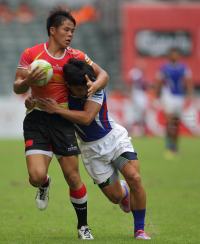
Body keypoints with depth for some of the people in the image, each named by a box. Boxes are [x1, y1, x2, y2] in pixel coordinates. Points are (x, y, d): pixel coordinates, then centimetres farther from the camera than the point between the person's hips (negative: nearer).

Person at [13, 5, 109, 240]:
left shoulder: (75, 56, 2)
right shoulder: (31, 54, -3)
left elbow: (103, 75, 9)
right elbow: (17, 87, 1)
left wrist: (94, 85, -14)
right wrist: (29, 81, -22)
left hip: (62, 120, 2)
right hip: (36, 118, -2)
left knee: (73, 178, -1)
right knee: (37, 176, -18)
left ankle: (83, 225, 18)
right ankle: (44, 186, 21)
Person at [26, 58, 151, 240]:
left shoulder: (95, 87, -21)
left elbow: (87, 118, -32)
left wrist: (57, 109, -34)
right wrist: (30, 103, -24)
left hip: (114, 138, -2)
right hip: (91, 149, 2)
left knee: (134, 178, -24)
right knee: (115, 196, -2)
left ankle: (139, 230, -8)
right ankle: (123, 190, 40)